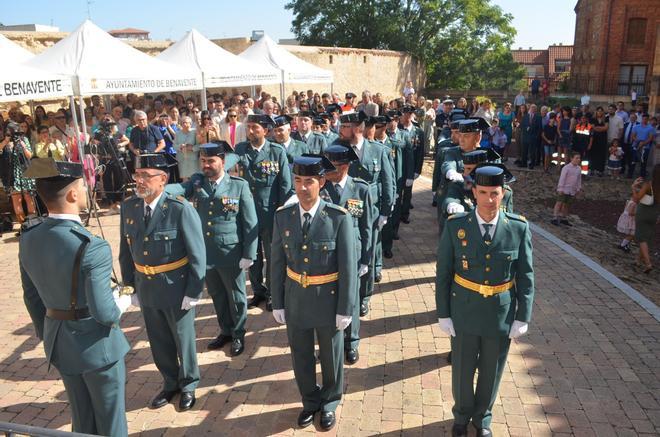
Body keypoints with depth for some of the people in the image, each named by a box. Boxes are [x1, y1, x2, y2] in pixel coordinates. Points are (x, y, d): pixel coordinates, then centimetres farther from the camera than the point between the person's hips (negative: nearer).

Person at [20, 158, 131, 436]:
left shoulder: (28, 240, -5)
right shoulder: (92, 247, -28)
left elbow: (32, 298, 6)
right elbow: (103, 313, -26)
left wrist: (47, 337, 19)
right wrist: (125, 301, -5)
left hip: (58, 341, 7)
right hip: (96, 343, -7)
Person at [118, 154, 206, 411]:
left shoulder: (180, 209, -20)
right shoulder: (129, 207, -3)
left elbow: (197, 254, -16)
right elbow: (126, 251, 5)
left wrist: (193, 292, -14)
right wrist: (131, 286, 6)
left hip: (177, 288, -5)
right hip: (146, 288, 5)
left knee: (183, 339, 15)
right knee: (158, 341, 20)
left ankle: (188, 385, 38)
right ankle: (170, 383, 44)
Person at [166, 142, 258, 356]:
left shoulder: (239, 186, -9)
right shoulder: (197, 182, 1)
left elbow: (250, 224, -8)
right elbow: (179, 189, -20)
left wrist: (249, 255, -10)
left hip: (231, 254, -4)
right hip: (205, 253, 4)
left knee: (236, 296, 12)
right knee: (217, 295, 20)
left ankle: (238, 334, 33)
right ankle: (225, 331, 41)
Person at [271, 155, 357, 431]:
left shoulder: (339, 218, -17)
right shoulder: (282, 216, -7)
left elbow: (348, 267, -13)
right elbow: (277, 263, 0)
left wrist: (345, 309, -11)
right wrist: (277, 303, 3)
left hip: (328, 299, -2)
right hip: (295, 299, 3)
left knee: (331, 356, 18)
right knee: (301, 356, 19)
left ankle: (329, 404, 44)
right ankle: (310, 402, 45)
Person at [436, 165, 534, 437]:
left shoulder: (519, 228, -10)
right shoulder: (455, 226, -12)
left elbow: (525, 277, -3)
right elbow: (443, 274, -6)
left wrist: (523, 317, -3)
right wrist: (443, 314, -5)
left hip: (502, 315, 1)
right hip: (464, 314, 0)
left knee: (491, 372, 19)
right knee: (462, 370, 17)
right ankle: (462, 415, 45)